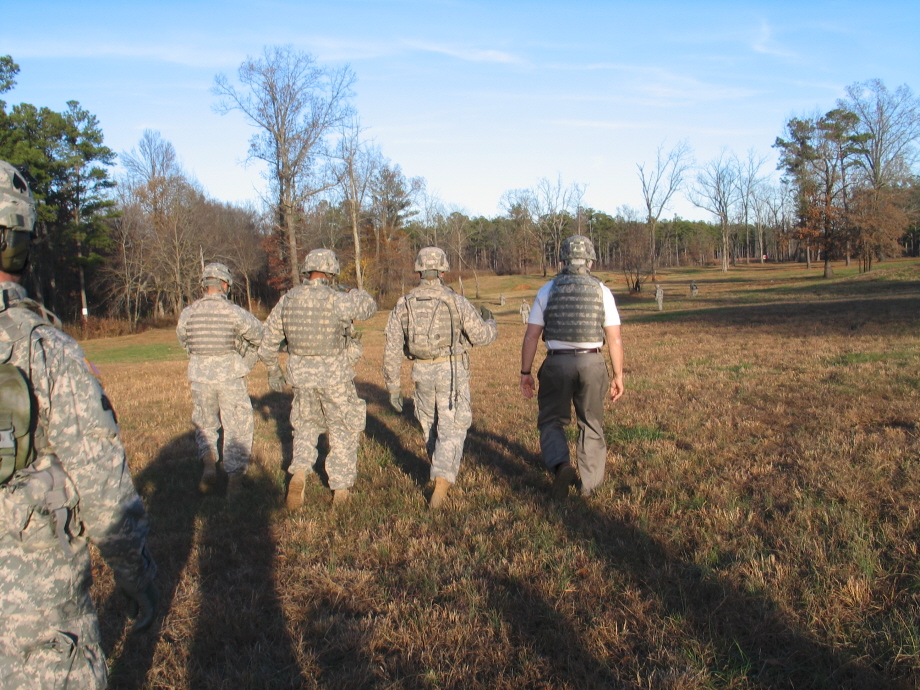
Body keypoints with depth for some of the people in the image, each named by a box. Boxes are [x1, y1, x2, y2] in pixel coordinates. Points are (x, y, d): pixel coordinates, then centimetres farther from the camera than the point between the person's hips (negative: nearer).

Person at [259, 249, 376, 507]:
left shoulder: (287, 300, -1)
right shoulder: (337, 300, -15)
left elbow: (268, 341, 7)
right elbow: (369, 307, 3)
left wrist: (273, 371, 20)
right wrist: (353, 292, 22)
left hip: (301, 376, 4)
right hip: (335, 377, -3)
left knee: (306, 426, 24)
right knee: (343, 431, 13)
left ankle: (299, 472, 3)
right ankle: (341, 490, 19)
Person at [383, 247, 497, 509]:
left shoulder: (403, 304, 0)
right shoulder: (456, 301, -8)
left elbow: (392, 351, -1)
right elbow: (481, 336, -4)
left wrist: (393, 387, 7)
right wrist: (489, 322, 20)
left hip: (422, 373, 3)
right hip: (452, 372, -3)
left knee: (429, 423, 24)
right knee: (451, 430, 1)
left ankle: (442, 469, 42)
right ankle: (440, 487, -11)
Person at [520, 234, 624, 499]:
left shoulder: (548, 290, 1)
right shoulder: (602, 291, 1)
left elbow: (531, 336, -1)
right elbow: (615, 339, -1)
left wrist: (525, 372, 6)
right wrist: (618, 375, 8)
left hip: (557, 363, -1)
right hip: (592, 363, 1)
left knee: (551, 421, 13)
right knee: (591, 425, 15)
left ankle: (561, 465, -13)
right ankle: (590, 485, 22)